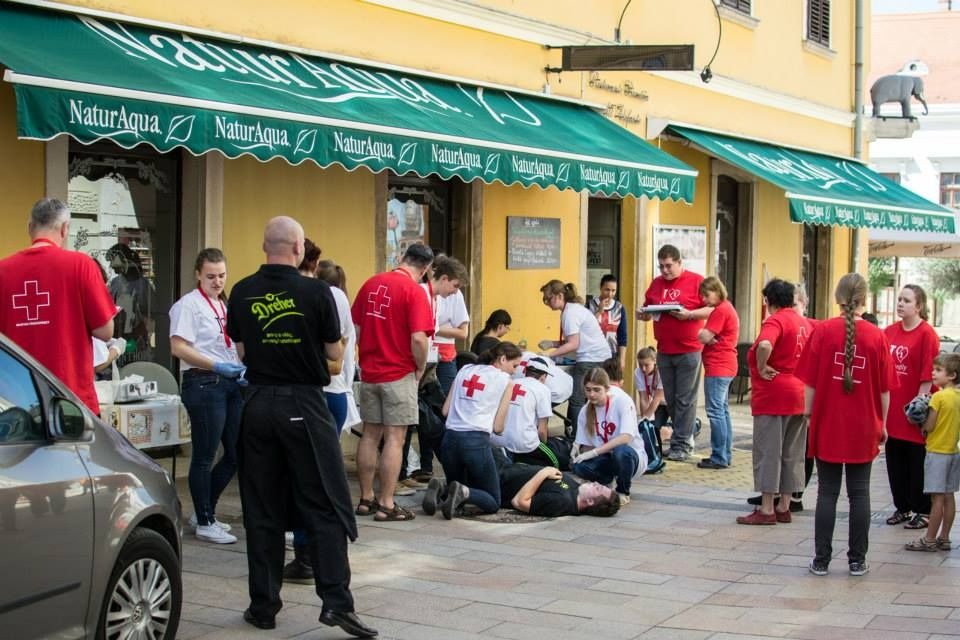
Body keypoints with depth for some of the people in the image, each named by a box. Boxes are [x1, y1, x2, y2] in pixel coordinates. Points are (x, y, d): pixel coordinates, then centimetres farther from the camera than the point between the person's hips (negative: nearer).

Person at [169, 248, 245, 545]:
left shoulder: (225, 305, 17)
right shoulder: (189, 304, -7)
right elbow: (178, 347, -16)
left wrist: (240, 368, 9)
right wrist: (216, 366, -23)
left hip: (230, 383, 8)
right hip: (203, 383, -8)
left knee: (236, 453, 9)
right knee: (205, 456, -1)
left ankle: (204, 511, 24)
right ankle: (204, 523, 9)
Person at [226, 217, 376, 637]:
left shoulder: (242, 293, 1)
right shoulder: (316, 292, -10)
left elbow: (241, 350, 10)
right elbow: (335, 352, -1)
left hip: (258, 404, 4)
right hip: (304, 405, -3)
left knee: (262, 509, 10)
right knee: (324, 507, 1)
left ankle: (263, 606, 14)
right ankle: (336, 600, -6)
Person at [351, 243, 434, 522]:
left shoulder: (371, 284, 5)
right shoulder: (414, 291, -14)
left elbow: (355, 326, 9)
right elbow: (418, 338, -21)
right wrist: (421, 368, -5)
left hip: (369, 373, 6)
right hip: (399, 374, -6)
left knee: (370, 435, 14)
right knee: (394, 438, 0)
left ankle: (366, 499, 21)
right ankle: (386, 505, 1)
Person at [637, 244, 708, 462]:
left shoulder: (696, 281, -4)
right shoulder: (656, 283, 13)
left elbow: (711, 309, -7)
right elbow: (648, 309, 20)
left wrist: (689, 314, -20)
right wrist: (643, 314, -2)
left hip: (688, 351, -6)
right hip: (664, 351, 6)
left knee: (685, 400, -2)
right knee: (671, 400, 9)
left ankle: (682, 445, 2)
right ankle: (684, 436, 19)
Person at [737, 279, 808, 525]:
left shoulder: (775, 321, -14)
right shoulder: (802, 322, 13)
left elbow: (764, 345, -34)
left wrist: (761, 368, -19)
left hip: (773, 396, -8)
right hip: (799, 396, 8)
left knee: (768, 452, -3)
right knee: (792, 454, 12)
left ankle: (766, 510, -1)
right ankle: (784, 507, 18)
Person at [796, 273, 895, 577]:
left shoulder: (823, 331, -7)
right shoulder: (877, 336, -4)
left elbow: (810, 382, -5)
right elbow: (884, 389, 0)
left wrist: (808, 415, 5)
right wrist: (882, 424, 11)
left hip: (828, 426, 0)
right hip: (863, 428, 1)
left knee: (827, 492, 6)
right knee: (859, 494, 9)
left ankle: (821, 560, 8)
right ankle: (857, 561, 13)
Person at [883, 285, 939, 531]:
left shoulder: (927, 334, -11)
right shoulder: (889, 332, 6)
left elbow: (928, 376, -13)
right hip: (892, 409, 6)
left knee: (918, 464, 3)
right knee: (895, 462, 12)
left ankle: (923, 512, 13)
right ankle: (902, 508, 24)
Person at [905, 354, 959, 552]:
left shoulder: (938, 397, -15)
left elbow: (928, 427, -14)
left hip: (937, 452, -8)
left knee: (937, 497, -5)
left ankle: (929, 539, 0)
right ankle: (944, 538, 15)